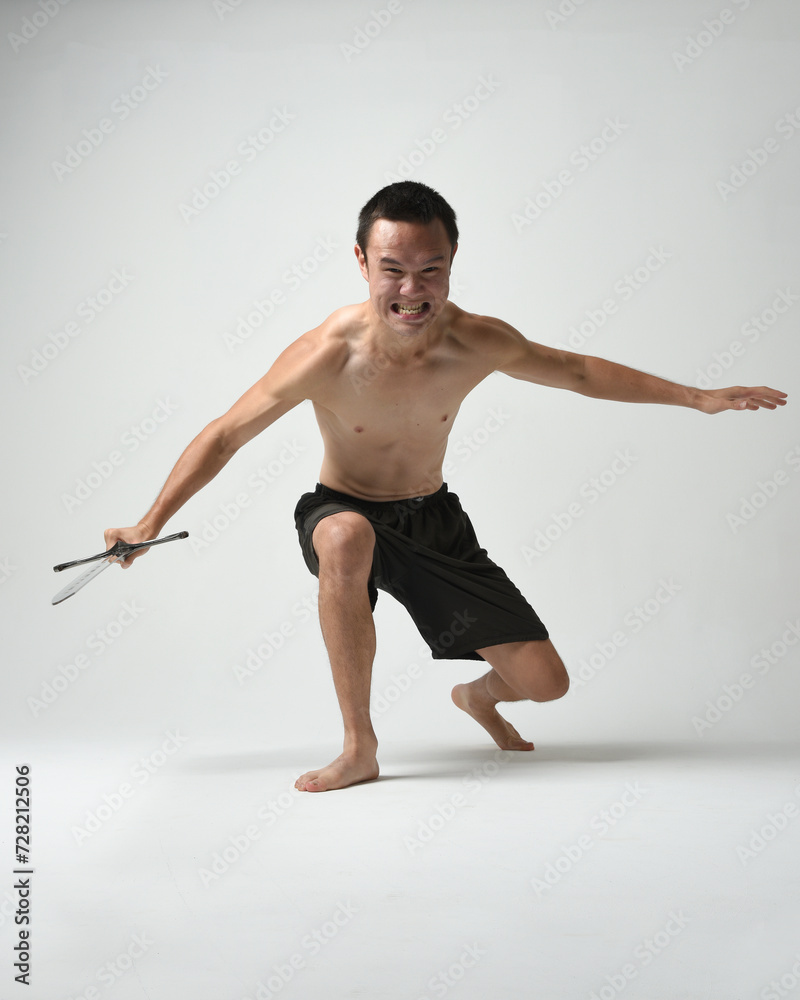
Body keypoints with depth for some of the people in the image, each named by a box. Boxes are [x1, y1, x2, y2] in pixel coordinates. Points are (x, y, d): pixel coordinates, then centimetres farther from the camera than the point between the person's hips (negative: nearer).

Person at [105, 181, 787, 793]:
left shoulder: (478, 343, -17)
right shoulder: (327, 355, -26)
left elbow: (578, 372, 1)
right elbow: (225, 436, -15)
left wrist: (697, 397, 5)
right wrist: (151, 523, -16)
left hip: (435, 521, 3)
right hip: (345, 513, -3)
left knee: (545, 682, -4)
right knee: (345, 539, -43)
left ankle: (479, 696, 37)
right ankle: (360, 749, -26)